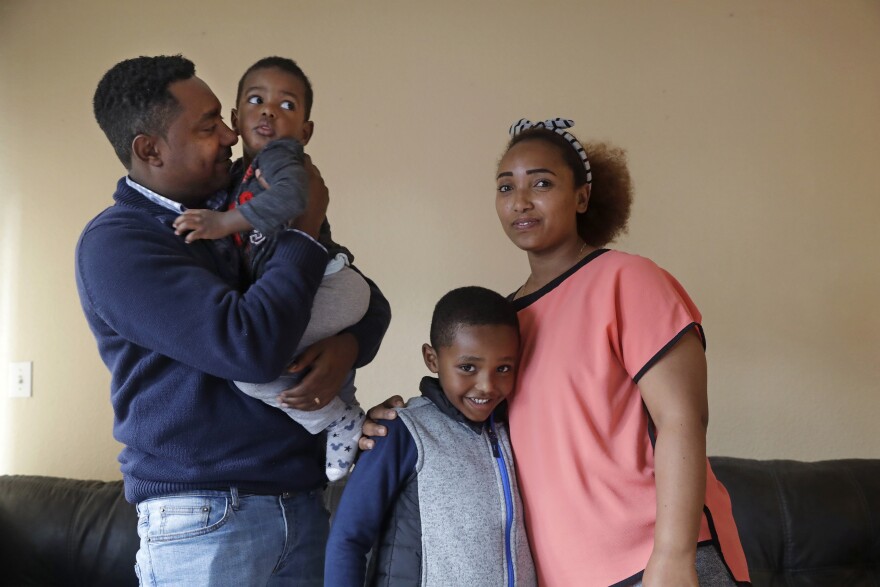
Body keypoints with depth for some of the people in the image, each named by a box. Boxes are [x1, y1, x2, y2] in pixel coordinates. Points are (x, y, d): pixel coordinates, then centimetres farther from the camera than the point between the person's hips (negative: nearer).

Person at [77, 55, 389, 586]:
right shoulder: (114, 243, -13)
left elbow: (369, 301, 11)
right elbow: (251, 348, -25)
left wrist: (347, 346, -12)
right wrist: (305, 232, -13)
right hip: (203, 519, -6)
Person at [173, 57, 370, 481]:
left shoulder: (280, 154, -3)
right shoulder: (237, 173, 20)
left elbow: (291, 196, -26)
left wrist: (225, 222, -25)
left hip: (331, 284, -10)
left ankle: (339, 420, -10)